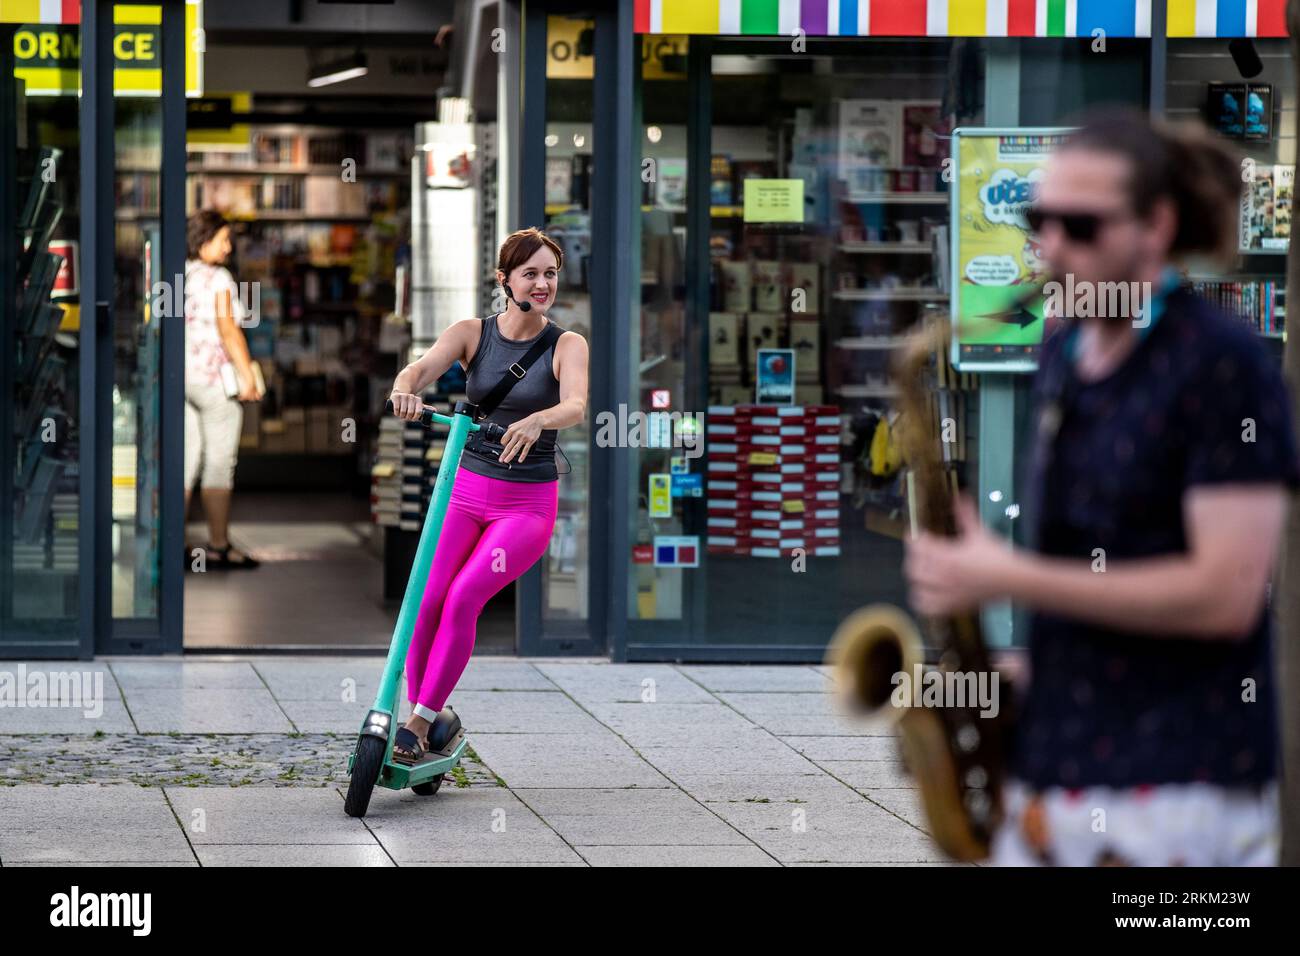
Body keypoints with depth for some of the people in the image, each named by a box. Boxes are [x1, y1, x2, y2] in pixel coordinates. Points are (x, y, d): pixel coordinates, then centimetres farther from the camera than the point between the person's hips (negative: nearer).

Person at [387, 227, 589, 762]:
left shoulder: (567, 346, -4)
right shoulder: (472, 333, 1)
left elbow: (575, 406, -23)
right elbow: (424, 367, -16)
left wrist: (535, 421, -45)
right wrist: (406, 389, -41)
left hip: (527, 503, -2)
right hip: (466, 490, 2)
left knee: (463, 598, -21)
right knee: (425, 601, -15)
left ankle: (419, 723, -13)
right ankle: (417, 709, 3)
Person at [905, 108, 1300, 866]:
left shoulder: (1222, 365, -11)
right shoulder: (1063, 357, 12)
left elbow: (1225, 592, -17)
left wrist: (1011, 579, -16)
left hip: (1181, 790, -7)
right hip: (1051, 770, 7)